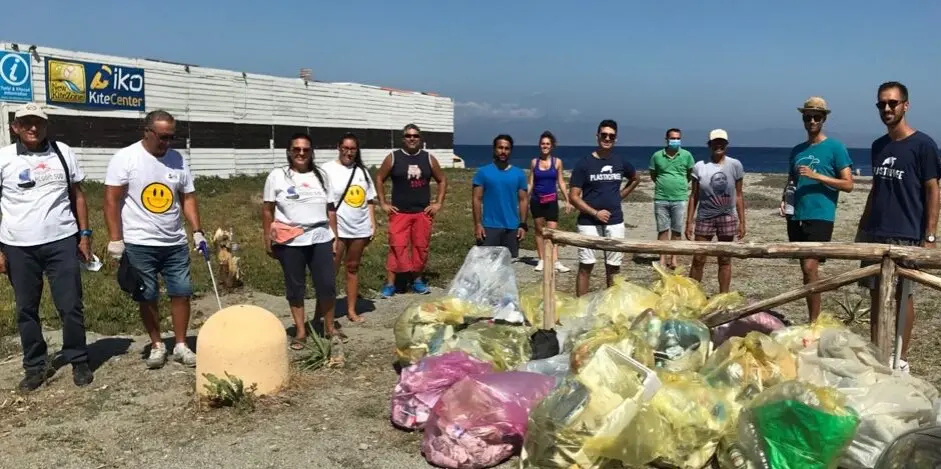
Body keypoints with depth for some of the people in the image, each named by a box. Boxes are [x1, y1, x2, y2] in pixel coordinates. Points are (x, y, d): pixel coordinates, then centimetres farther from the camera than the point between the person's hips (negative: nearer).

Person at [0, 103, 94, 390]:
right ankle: (36, 366, 23)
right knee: (26, 309, 10)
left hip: (62, 242, 0)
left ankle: (79, 361, 17)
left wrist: (85, 234, 5)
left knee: (71, 306, 4)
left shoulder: (62, 152, 5)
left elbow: (77, 194, 10)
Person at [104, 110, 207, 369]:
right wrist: (116, 241, -12)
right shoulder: (125, 158, -8)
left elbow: (188, 198, 9)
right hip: (139, 244, -3)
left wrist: (198, 232, 0)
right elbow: (112, 201, -9)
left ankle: (181, 345, 17)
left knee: (182, 293, 5)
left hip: (175, 243, 4)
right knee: (147, 297, 6)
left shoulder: (178, 160, 4)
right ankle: (157, 345, 21)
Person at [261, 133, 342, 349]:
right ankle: (300, 332, 18)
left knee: (327, 284, 2)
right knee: (295, 287, 7)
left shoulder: (321, 175, 11)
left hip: (321, 239, 2)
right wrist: (268, 240, -2)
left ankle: (330, 327, 19)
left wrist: (335, 237, 7)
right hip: (290, 242, -2)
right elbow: (267, 209, 2)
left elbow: (330, 209, 12)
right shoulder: (277, 175, 1)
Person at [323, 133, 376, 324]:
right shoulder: (328, 169, -7)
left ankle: (351, 310, 19)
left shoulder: (362, 171, 9)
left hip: (360, 228, 5)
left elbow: (369, 199, 14)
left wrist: (372, 224, 9)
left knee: (353, 267, 12)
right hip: (337, 228, -5)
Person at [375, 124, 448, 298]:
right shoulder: (393, 158, -1)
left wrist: (438, 203, 5)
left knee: (421, 248, 6)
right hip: (399, 212, -2)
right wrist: (383, 203, 0)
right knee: (397, 247, -7)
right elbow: (379, 179, 7)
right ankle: (390, 284, -2)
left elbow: (442, 180, 13)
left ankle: (418, 280, 19)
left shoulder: (429, 158, 4)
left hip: (423, 212, 2)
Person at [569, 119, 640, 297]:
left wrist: (619, 196, 11)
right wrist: (595, 212, -16)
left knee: (613, 267, 8)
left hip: (615, 222, 3)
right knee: (585, 266, 0)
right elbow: (573, 197, -7)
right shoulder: (584, 163, -5)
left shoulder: (620, 162, 6)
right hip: (588, 222, -3)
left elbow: (635, 180, 26)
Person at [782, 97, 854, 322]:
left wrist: (817, 176, -15)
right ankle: (812, 319, 19)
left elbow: (848, 184, -5)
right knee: (805, 268, 10)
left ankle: (814, 323, -8)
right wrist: (785, 198, 2)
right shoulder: (797, 150, 14)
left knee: (810, 268, -14)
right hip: (796, 217, 6)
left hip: (820, 216, -6)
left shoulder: (835, 147, -2)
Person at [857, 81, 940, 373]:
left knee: (902, 295, 2)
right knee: (876, 294, 10)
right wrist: (862, 227, 15)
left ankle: (902, 359, 13)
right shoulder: (878, 146, 11)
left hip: (906, 236, -6)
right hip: (874, 234, 6)